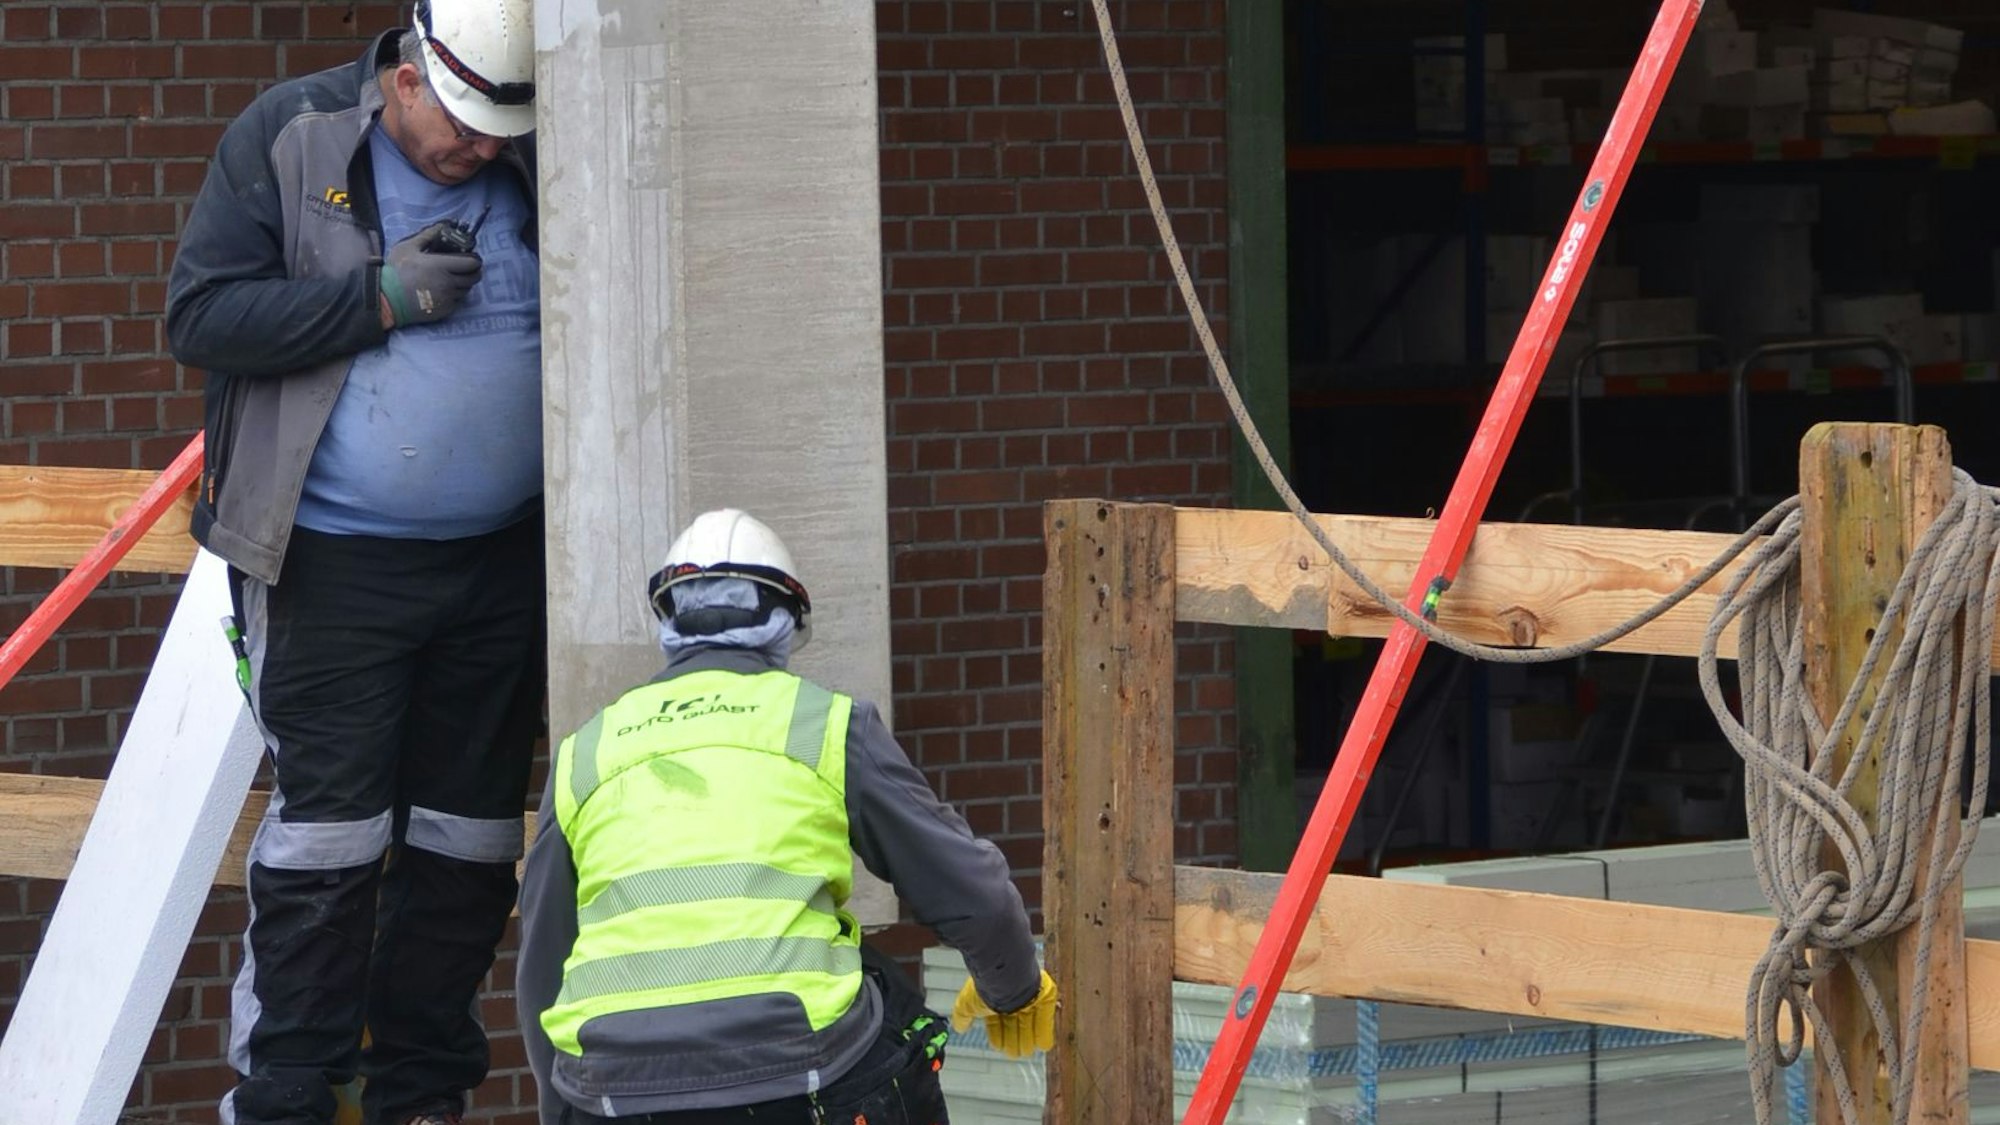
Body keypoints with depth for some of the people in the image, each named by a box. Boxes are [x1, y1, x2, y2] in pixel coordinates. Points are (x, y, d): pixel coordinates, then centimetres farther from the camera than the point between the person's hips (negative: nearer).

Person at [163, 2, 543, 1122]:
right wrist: (380, 297, -16)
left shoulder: (541, 160, 6)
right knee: (328, 837, -5)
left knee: (472, 841, 8)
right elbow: (202, 314, -10)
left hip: (502, 564, 4)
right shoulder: (288, 137, -4)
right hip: (337, 567, -4)